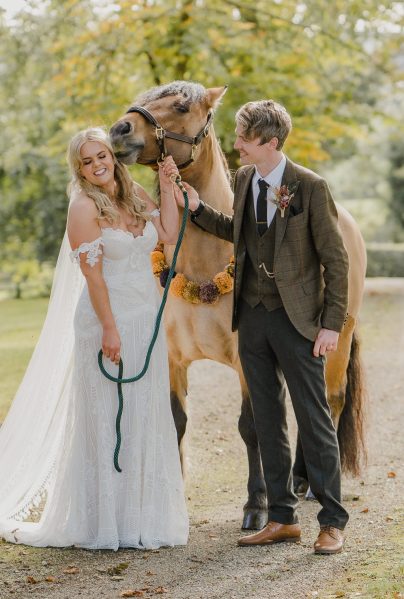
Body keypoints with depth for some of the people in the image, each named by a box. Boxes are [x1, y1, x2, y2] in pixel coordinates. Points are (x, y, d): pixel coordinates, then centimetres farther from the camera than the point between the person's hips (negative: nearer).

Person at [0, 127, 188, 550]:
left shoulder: (136, 196, 10)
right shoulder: (84, 207, -10)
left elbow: (168, 234, 2)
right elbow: (92, 272, -15)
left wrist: (166, 187, 2)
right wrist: (110, 328, -19)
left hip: (147, 319, 7)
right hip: (107, 320, -7)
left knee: (146, 417, 11)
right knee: (106, 419, 0)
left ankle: (143, 515, 22)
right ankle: (105, 521, 10)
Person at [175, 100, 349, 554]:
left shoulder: (310, 187, -12)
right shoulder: (244, 178, 6)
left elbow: (335, 259, -9)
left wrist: (332, 323, -13)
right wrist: (196, 209, 7)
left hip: (296, 319, -6)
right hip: (252, 317, 6)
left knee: (314, 420, 0)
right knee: (267, 422, 11)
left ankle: (332, 522, 9)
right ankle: (282, 518, 21)